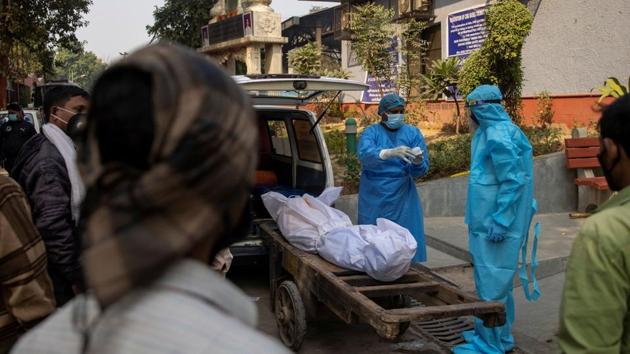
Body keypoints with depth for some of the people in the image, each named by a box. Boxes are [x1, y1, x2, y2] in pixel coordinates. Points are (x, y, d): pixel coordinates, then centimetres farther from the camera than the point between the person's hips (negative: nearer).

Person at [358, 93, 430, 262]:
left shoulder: (413, 133, 5)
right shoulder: (371, 132, 1)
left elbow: (420, 171, -1)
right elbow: (364, 155, -21)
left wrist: (418, 163, -25)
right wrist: (389, 153, -38)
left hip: (402, 199, 1)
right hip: (374, 199, -1)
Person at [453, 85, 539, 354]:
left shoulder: (499, 136, -18)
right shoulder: (491, 132, 13)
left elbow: (513, 182, -21)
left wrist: (499, 221, -20)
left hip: (494, 225, -10)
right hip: (486, 221, 10)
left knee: (492, 284, -2)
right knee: (495, 281, 17)